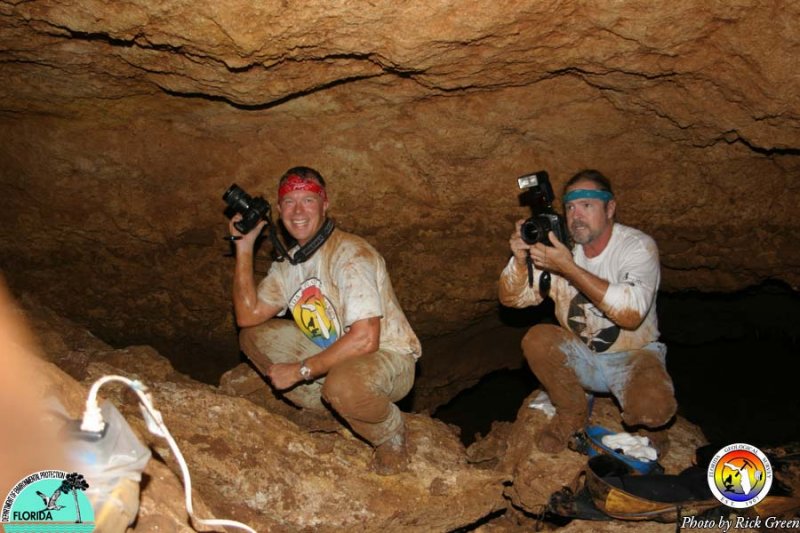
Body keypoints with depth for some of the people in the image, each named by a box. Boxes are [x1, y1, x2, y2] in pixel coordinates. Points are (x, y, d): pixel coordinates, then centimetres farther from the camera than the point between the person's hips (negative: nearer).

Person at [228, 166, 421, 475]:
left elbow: (364, 339, -31)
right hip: (331, 355, 8)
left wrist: (300, 370, -24)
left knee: (343, 382, -41)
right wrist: (244, 247, -3)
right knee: (253, 337, 2)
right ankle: (335, 414, 6)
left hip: (389, 359, -8)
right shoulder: (291, 262, 5)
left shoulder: (349, 253, -23)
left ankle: (392, 435, -5)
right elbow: (249, 316, 1)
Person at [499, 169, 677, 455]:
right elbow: (511, 298, -6)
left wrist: (569, 268, -37)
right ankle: (571, 415, 3)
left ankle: (648, 421, 10)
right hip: (580, 356, 4)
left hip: (632, 356, -3)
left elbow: (631, 312, -34)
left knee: (651, 408, -32)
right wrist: (520, 259, -27)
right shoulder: (559, 248, -6)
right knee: (536, 340, -24)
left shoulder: (637, 246, -17)